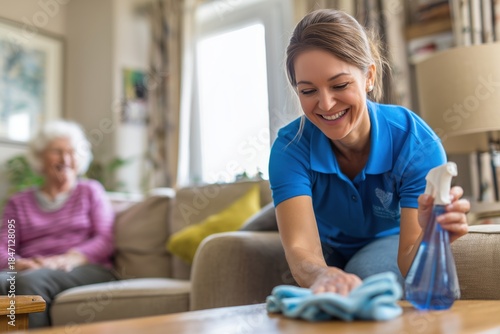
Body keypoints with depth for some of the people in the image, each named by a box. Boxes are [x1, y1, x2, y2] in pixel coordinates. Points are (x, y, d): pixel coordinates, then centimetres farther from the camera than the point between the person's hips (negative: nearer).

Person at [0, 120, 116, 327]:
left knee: (30, 280, -34)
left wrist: (68, 259, -14)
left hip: (87, 270, -1)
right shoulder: (18, 202, 24)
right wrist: (19, 264, -15)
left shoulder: (91, 191, 19)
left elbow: (105, 240, 5)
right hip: (29, 271, 2)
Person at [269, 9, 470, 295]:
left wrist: (429, 235, -56)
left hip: (390, 243, -2)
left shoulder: (418, 144, -31)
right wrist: (324, 276, -62)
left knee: (366, 273, -32)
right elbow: (300, 247, -39)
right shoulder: (291, 148, -28)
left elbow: (409, 266, -33)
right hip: (329, 250, 2)